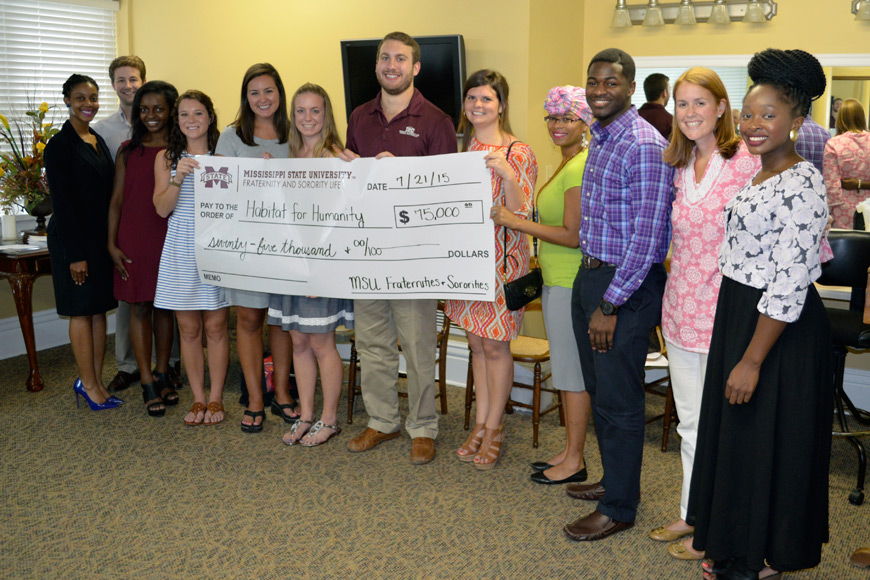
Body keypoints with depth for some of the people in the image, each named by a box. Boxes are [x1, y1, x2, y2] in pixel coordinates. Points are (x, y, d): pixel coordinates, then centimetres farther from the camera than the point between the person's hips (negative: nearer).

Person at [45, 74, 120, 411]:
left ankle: (94, 381, 19)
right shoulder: (60, 145, -11)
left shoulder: (98, 140, 12)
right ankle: (89, 385, 11)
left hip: (101, 237, 7)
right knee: (82, 310, 1)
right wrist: (75, 254, -17)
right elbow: (61, 202, -14)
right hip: (74, 239, -7)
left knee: (100, 309, 10)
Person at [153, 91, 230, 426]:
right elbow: (162, 208, -3)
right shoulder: (167, 158, 8)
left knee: (215, 327, 2)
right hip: (180, 252, 1)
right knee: (188, 329, 6)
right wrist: (178, 178, -17)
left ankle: (215, 399, 15)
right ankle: (198, 399, 18)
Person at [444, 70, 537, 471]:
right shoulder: (462, 148, 10)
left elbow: (520, 214, -14)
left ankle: (493, 428, 16)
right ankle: (481, 424, 24)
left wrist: (507, 174, -27)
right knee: (476, 343, 13)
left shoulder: (518, 153, -8)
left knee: (495, 346, 2)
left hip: (501, 259, -5)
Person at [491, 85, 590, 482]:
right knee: (566, 369, 16)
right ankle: (570, 451, 28)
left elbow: (572, 236, -21)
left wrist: (516, 222, -16)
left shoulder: (579, 167, -17)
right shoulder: (568, 164, 15)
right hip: (558, 280, 10)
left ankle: (574, 462, 13)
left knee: (573, 372, 0)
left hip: (572, 284, -10)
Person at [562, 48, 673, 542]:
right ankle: (615, 479, 36)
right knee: (599, 390, 18)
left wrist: (610, 305, -19)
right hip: (591, 275, 9)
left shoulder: (645, 146, -18)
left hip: (628, 284, -9)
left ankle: (619, 508, 16)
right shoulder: (600, 138, 12)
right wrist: (592, 290, 15)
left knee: (618, 400, 1)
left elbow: (647, 238, -21)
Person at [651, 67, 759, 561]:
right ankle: (692, 515, 35)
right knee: (690, 423, 18)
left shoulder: (747, 161, -12)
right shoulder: (682, 166, 10)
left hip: (723, 311, -7)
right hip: (680, 307, 7)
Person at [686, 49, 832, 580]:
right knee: (735, 434, 18)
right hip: (739, 316, 10)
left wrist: (752, 360, -23)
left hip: (779, 333, -9)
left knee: (764, 441, 5)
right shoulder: (758, 176, 9)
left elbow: (789, 286, -24)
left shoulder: (801, 186, -20)